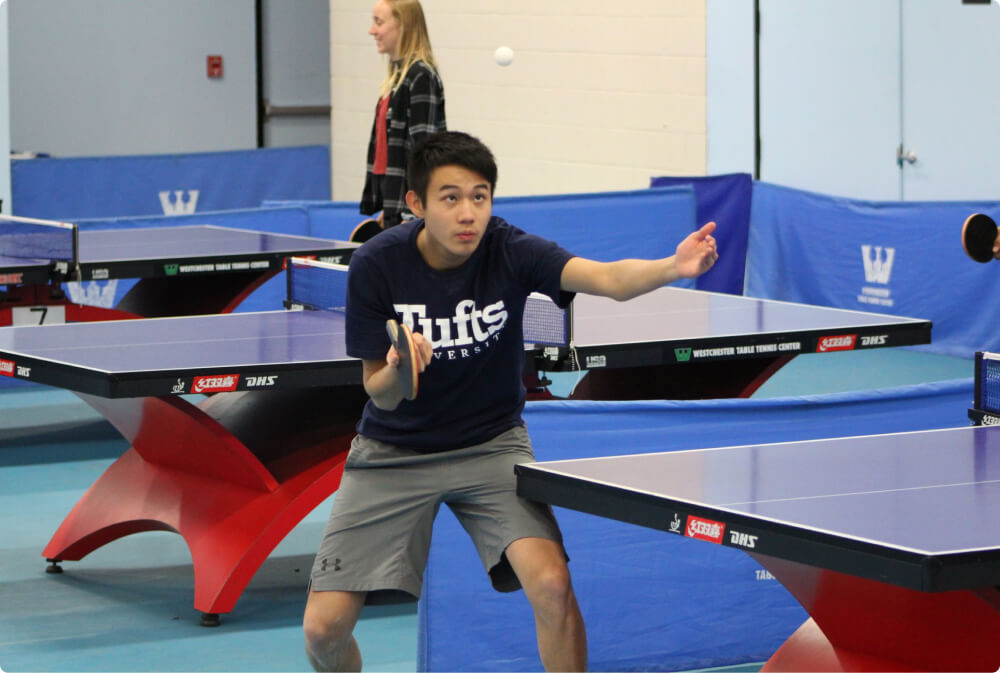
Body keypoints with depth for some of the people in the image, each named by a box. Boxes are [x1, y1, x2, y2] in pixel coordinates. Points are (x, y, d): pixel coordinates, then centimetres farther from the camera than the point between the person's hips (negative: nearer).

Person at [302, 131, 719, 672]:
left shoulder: (509, 252, -18)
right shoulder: (376, 266, -16)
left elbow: (608, 279, -36)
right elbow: (380, 395, -12)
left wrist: (674, 267, -56)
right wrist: (397, 371, -36)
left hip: (490, 443, 0)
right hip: (395, 451, 0)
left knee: (551, 585, -24)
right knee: (324, 626, -8)